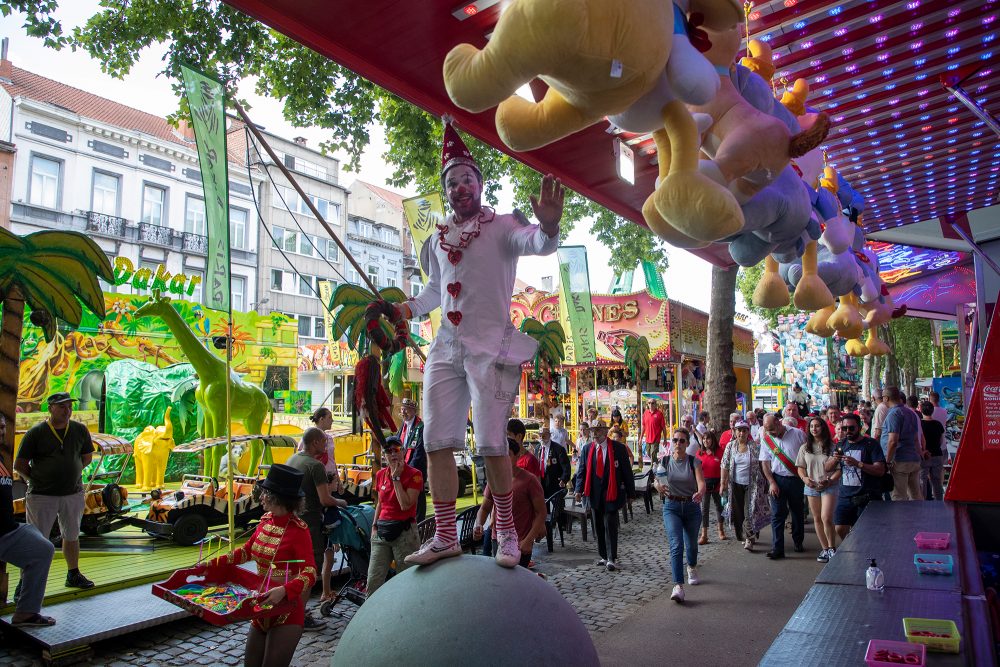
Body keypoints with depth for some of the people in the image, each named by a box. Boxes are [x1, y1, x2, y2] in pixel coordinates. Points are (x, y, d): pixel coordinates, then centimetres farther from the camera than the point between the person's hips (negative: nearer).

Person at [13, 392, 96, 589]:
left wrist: (71, 473, 7)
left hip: (73, 493, 4)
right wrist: (35, 480, 2)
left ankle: (73, 575, 30)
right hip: (41, 496, -4)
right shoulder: (35, 432, -7)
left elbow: (87, 457, 15)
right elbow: (19, 465, -2)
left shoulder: (80, 430, 3)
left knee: (72, 536, 16)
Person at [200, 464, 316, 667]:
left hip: (286, 613, -8)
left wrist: (284, 591, -43)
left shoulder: (298, 530, -21)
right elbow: (246, 551, 14)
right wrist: (210, 565, 9)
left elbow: (310, 573, -28)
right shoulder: (266, 520, 2)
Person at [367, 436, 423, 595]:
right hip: (381, 532, 5)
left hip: (404, 532, -5)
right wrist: (374, 526, 13)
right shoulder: (381, 474, 11)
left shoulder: (414, 474, -7)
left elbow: (405, 505, -16)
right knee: (373, 581, 0)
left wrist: (396, 478, -12)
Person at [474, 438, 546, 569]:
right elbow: (485, 508, 12)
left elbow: (541, 513, -10)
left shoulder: (529, 480, -11)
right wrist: (478, 525, -9)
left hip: (520, 544, -5)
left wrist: (528, 541, -18)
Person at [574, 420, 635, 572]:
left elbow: (627, 471, -1)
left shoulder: (618, 448, -4)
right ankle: (603, 556, 24)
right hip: (594, 494, 4)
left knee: (610, 525, -4)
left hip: (612, 493, -4)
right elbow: (582, 471, 4)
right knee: (598, 526, 11)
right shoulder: (587, 449, 5)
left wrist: (630, 492, -1)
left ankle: (612, 559, 5)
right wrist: (579, 490, -9)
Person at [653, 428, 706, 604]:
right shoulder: (664, 461, -2)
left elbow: (701, 482, -18)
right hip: (671, 507, -1)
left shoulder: (694, 461, -6)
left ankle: (692, 568, 51)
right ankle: (678, 586, -19)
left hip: (692, 507, 1)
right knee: (676, 545, -16)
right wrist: (658, 486, -23)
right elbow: (657, 481, 1)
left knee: (691, 544, 18)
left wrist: (700, 493, -41)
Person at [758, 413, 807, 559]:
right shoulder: (766, 439, 1)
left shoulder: (798, 434, -5)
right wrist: (771, 483, -6)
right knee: (777, 514, -4)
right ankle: (777, 548, -3)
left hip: (797, 479, 0)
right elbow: (765, 463, 3)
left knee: (798, 512, 12)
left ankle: (798, 542, 31)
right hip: (778, 480, 1)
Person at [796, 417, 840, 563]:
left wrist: (830, 480, -18)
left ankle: (832, 548, 4)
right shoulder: (805, 448, 8)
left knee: (826, 518, -13)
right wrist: (804, 478, -8)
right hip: (811, 486, 4)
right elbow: (800, 467, 11)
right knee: (817, 519, 9)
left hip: (829, 486, -4)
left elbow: (839, 468, -4)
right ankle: (825, 549, 20)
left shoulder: (832, 446, -3)